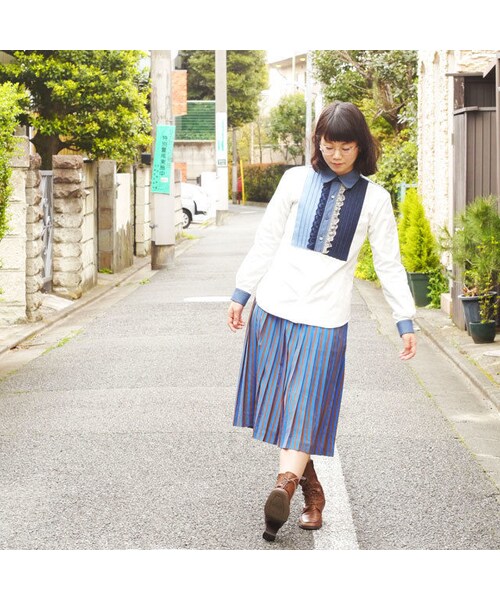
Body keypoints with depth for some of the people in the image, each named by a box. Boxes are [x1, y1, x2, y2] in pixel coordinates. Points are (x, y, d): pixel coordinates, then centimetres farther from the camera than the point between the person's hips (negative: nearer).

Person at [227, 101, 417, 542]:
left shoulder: (373, 198, 4)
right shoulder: (297, 180, 5)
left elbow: (389, 263, 6)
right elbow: (267, 239, 9)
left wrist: (406, 321, 1)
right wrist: (241, 293, 8)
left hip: (325, 316, -2)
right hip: (275, 307, 2)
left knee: (305, 407, -9)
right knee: (280, 403, 3)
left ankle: (284, 487, -20)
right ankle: (311, 490, 13)